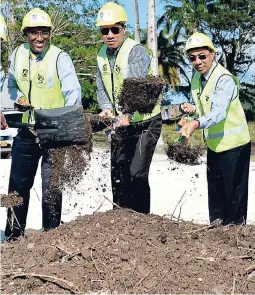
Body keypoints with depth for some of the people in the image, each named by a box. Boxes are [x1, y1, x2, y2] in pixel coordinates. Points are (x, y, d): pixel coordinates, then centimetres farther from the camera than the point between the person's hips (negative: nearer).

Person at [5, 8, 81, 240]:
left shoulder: (60, 58, -14)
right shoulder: (18, 55, 3)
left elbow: (73, 92, -24)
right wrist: (19, 98, -5)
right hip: (27, 131, 6)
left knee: (51, 187, 2)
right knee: (18, 183, 15)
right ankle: (14, 235, 31)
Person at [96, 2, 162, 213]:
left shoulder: (136, 51, -20)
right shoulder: (102, 54, 3)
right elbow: (101, 87, 3)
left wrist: (127, 114, -48)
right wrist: (106, 107, -17)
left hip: (145, 122, -7)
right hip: (121, 122, 7)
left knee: (137, 172, -11)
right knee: (118, 171, 14)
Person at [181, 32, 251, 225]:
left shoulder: (224, 79, -22)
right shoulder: (197, 77, 4)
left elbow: (219, 112, -37)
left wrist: (196, 124, -53)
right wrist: (193, 108, -2)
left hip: (233, 144, -8)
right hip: (214, 144, 9)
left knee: (234, 194, 0)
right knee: (215, 192, 19)